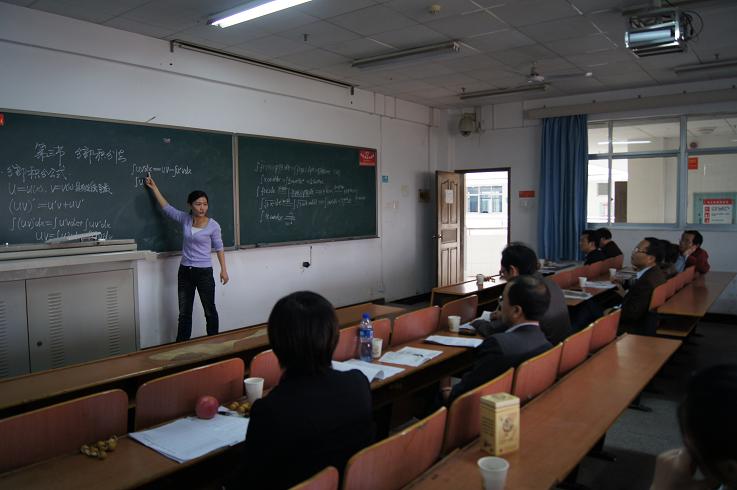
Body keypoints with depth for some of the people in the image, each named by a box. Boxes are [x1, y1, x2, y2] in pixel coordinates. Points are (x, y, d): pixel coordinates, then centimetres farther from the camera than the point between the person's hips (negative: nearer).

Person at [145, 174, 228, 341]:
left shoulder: (213, 225, -10)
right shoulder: (185, 219, 0)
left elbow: (219, 248, -2)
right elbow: (167, 207, 10)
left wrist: (223, 269, -3)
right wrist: (154, 188, 10)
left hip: (204, 272, -4)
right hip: (184, 271, 4)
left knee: (210, 310, 7)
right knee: (184, 313, 12)